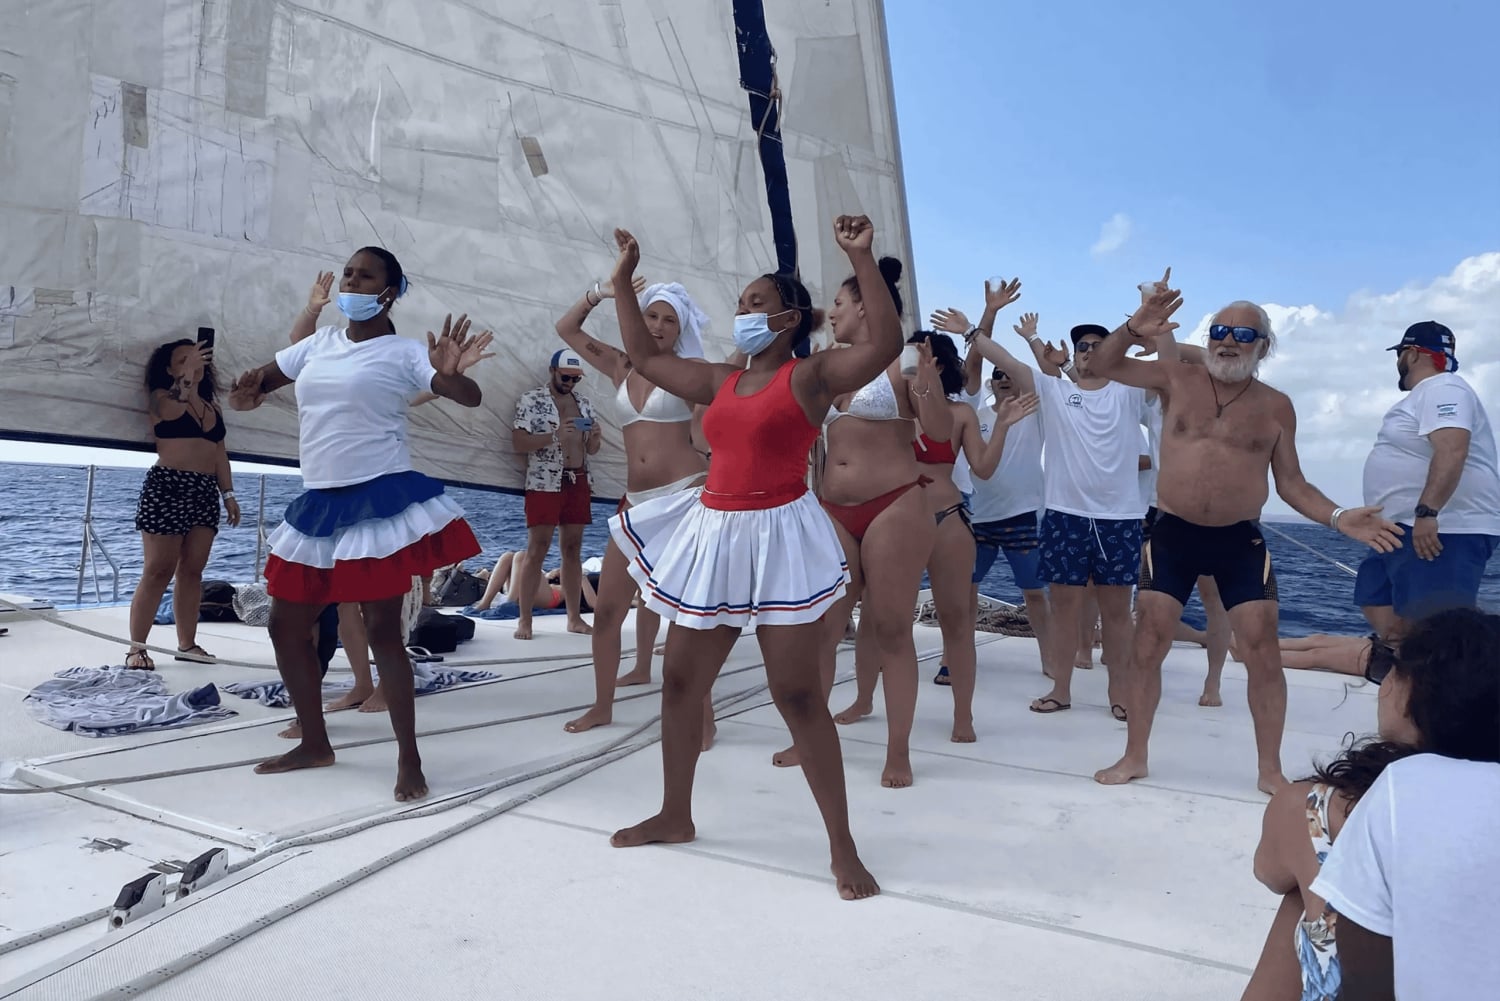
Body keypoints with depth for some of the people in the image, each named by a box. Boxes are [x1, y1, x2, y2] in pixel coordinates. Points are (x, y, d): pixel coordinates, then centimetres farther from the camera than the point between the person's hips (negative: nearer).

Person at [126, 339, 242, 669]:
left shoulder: (211, 404, 18)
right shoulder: (160, 397, 3)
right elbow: (177, 409, -22)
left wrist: (228, 494, 14)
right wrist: (188, 375, -13)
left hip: (205, 492, 6)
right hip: (167, 487, -5)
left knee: (191, 571, 6)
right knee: (159, 571, -7)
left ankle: (187, 644, 12)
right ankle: (136, 647, 0)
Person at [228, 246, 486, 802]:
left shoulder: (404, 352, -4)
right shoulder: (320, 343, 14)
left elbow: (470, 397, -12)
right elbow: (262, 377, 25)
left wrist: (450, 374, -35)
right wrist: (249, 393, 0)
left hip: (381, 501, -7)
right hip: (319, 504, 7)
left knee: (382, 630, -6)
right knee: (286, 625, 11)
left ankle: (409, 760, 5)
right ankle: (315, 743, 28)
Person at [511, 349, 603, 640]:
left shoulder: (585, 402, 11)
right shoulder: (531, 401, -5)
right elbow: (518, 443, -13)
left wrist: (595, 436, -8)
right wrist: (555, 435, -23)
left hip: (578, 483, 5)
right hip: (544, 484, -5)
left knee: (573, 550, 8)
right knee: (536, 551, -5)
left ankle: (574, 618, 13)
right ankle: (524, 620, 1)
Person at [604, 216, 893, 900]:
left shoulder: (813, 374, -5)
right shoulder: (720, 383, 13)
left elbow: (887, 342, -19)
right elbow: (645, 357, 22)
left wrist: (861, 257, -23)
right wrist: (623, 281, 24)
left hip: (778, 536, -7)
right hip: (714, 535, 7)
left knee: (796, 693, -5)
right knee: (680, 679, 13)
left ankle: (842, 847, 8)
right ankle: (675, 816, 32)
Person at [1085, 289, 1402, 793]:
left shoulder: (1276, 406, 3)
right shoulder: (1178, 379, 2)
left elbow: (1292, 484, 6)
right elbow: (1104, 365, 2)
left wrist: (1338, 518, -10)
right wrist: (1133, 330, -18)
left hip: (1240, 541, 1)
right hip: (1172, 533, 0)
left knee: (1263, 652, -1)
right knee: (1148, 645, 1)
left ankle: (1270, 769, 15)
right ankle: (1134, 756, 15)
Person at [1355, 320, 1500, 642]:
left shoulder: (1442, 390, -12)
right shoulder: (1426, 395, 22)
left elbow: (1451, 451, -28)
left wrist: (1427, 512, -35)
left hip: (1443, 531, -11)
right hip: (1411, 529, 11)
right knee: (1375, 602, 14)